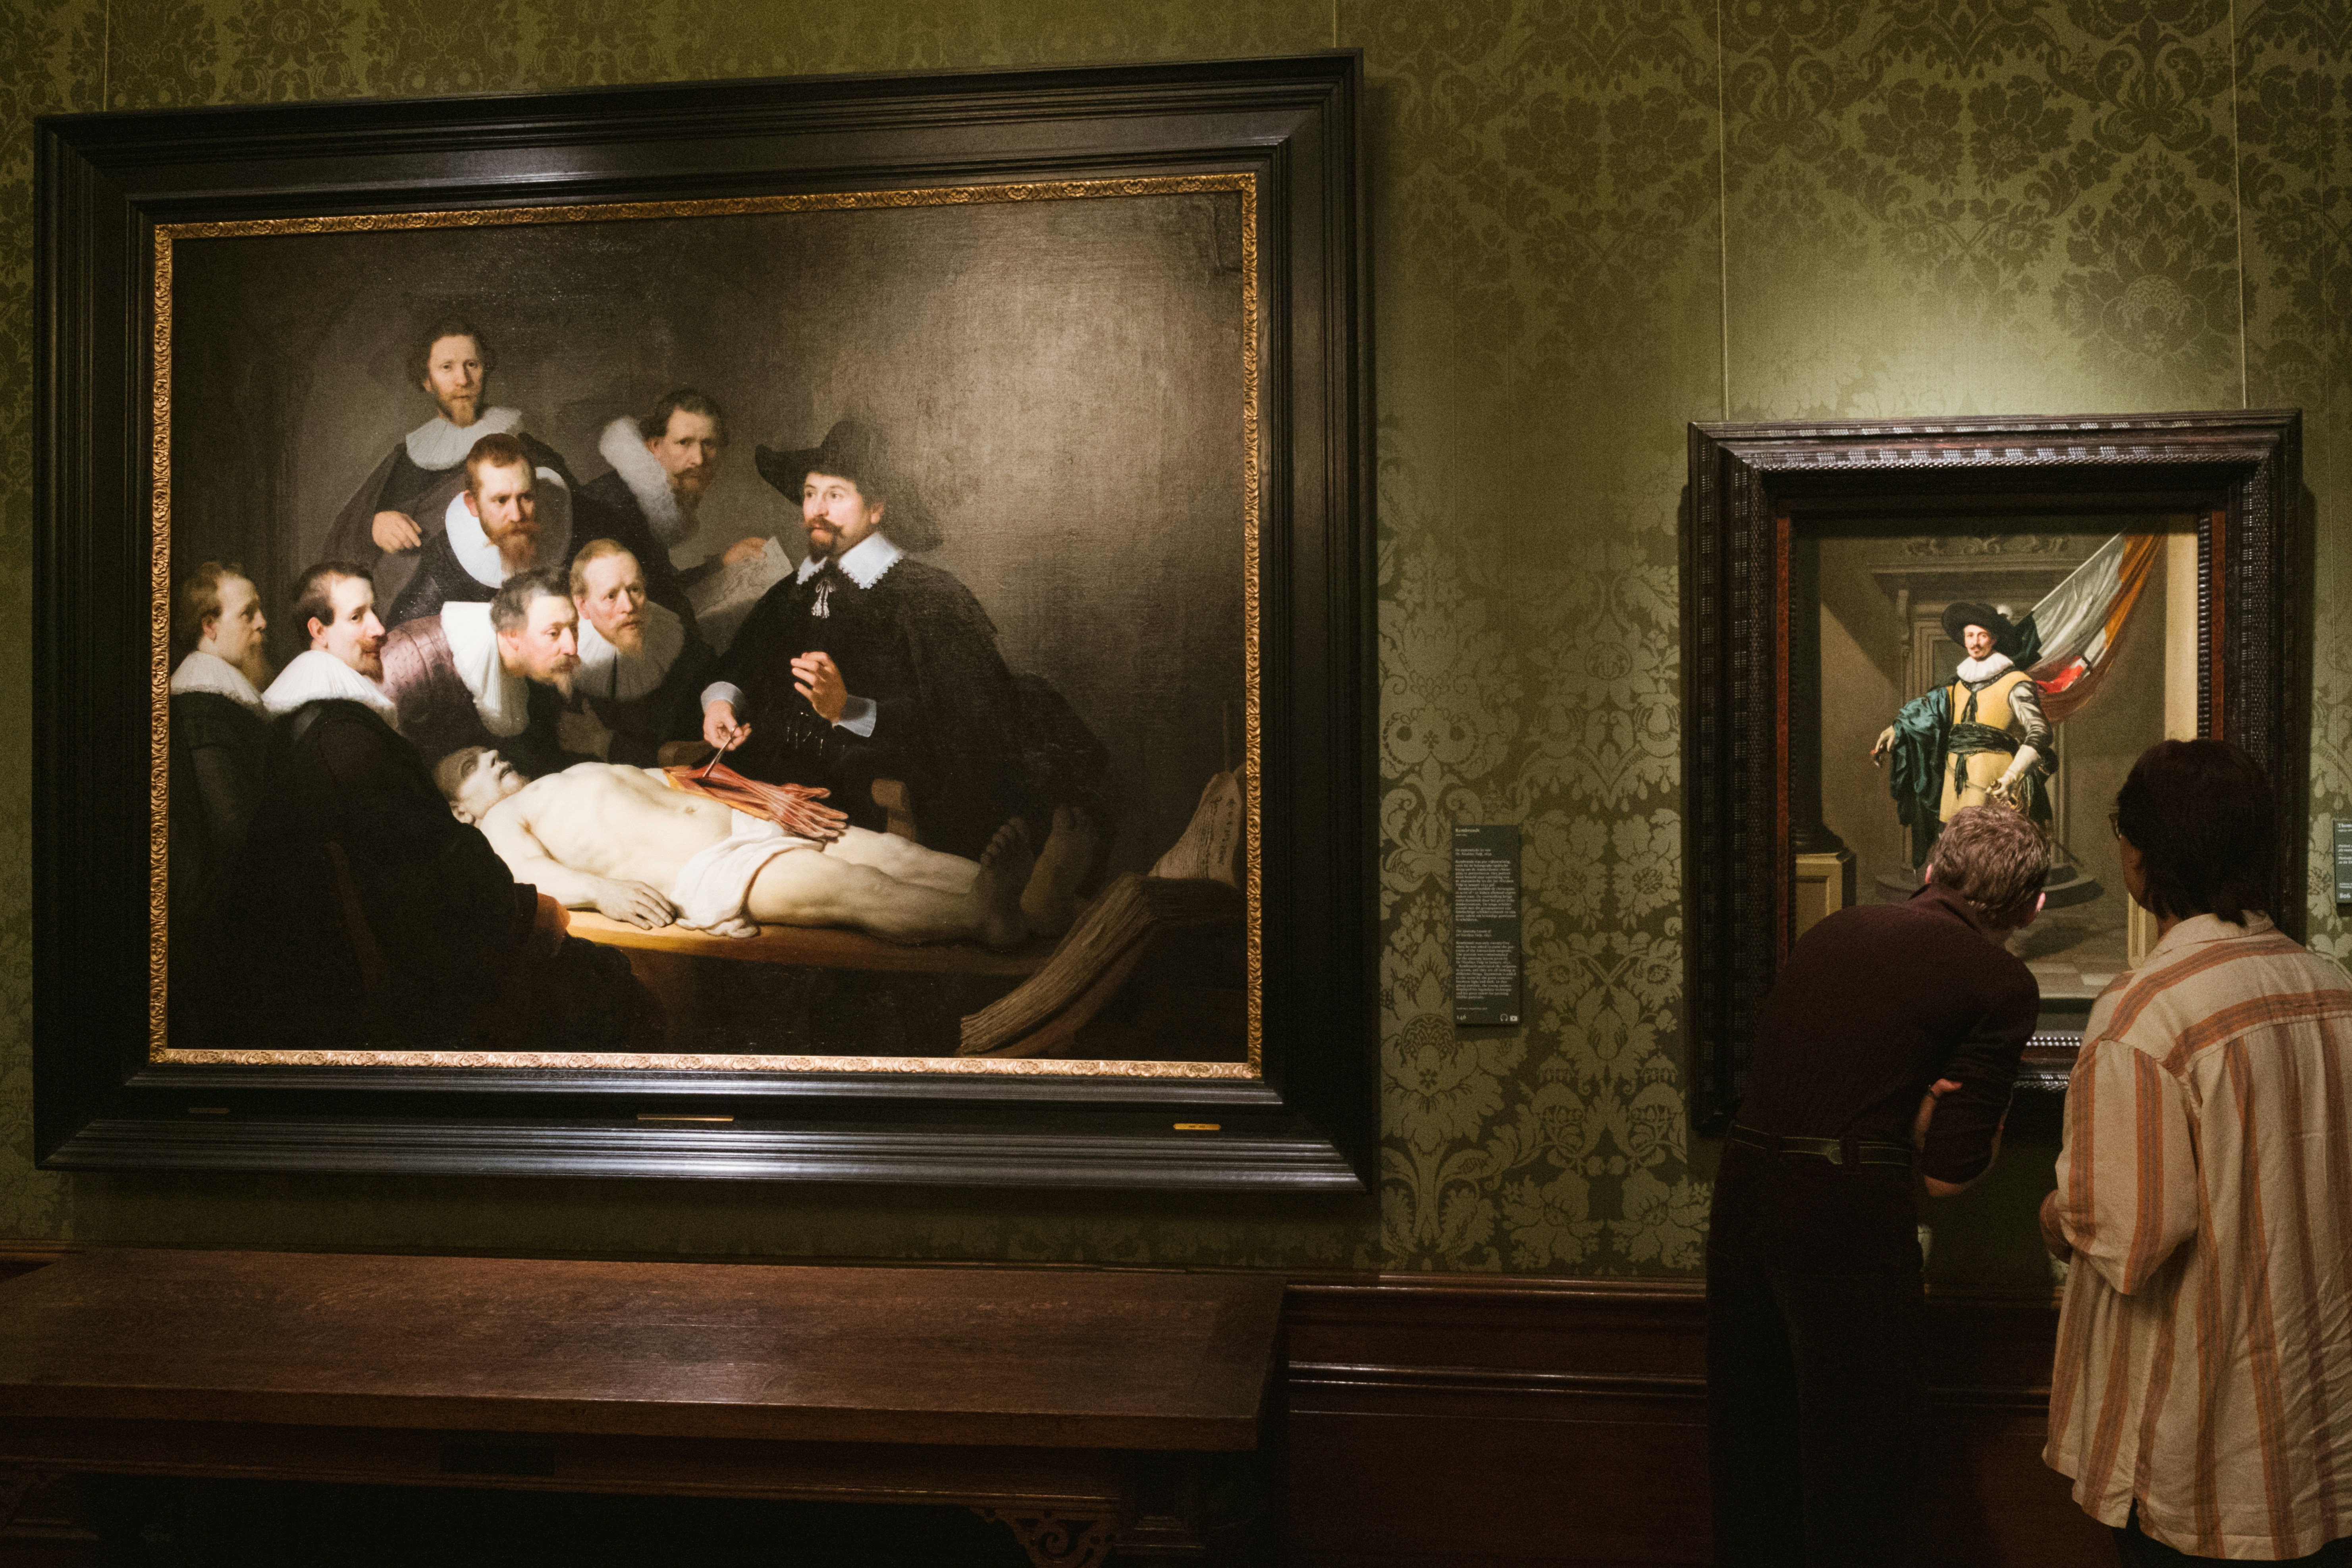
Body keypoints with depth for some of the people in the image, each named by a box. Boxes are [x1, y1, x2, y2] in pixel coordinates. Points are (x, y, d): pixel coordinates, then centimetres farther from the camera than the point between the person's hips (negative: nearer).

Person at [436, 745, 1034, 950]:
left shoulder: (586, 773, 37)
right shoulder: (504, 819, 18)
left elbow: (678, 785, 30)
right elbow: (525, 871, -3)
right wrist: (599, 889, -24)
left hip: (746, 824, 7)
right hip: (698, 874, -7)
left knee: (893, 853, -16)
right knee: (850, 885, -31)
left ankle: (1034, 894, -34)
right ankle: (988, 918, -48)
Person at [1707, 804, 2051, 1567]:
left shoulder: (1833, 930, 14)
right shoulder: (2002, 983, -2)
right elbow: (1949, 1174, -5)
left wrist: (1911, 1102, 3)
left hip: (1741, 1187, 6)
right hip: (1849, 1211, -6)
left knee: (1751, 1454, 20)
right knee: (1857, 1476, 10)